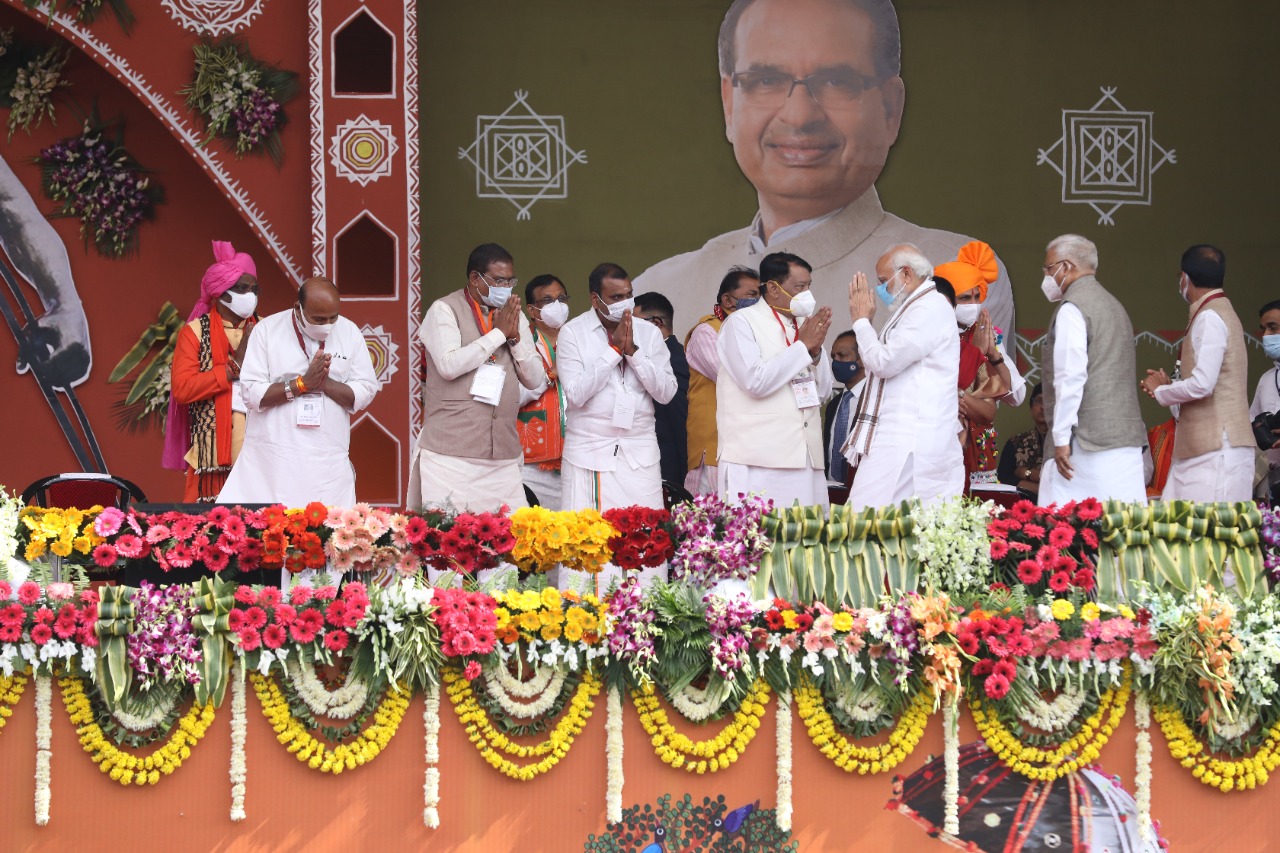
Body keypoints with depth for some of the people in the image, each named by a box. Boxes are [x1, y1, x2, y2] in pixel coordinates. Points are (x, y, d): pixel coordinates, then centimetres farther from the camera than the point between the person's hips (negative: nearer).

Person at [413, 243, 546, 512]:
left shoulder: (515, 316, 15)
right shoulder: (444, 310, -1)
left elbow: (535, 379, 12)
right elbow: (449, 365, -16)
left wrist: (515, 337, -4)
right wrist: (498, 333, -9)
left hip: (504, 458, 5)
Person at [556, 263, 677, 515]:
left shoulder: (649, 333, 8)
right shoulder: (573, 333, -1)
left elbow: (666, 392, 1)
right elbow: (575, 395, -11)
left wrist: (633, 351, -9)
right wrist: (614, 350, -12)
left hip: (640, 455, 2)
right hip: (589, 453, -2)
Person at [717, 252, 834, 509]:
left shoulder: (803, 325, 19)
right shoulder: (741, 322, -1)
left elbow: (823, 391, 20)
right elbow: (756, 381, -15)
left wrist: (816, 349, 2)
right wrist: (803, 346, -8)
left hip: (805, 458, 6)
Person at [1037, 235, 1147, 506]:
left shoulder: (1072, 308, -6)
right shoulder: (1114, 305, 21)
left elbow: (1070, 377, -16)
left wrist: (1062, 437, -15)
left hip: (1087, 443, -9)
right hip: (1128, 439, 9)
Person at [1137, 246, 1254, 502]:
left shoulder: (1209, 318, -12)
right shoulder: (1221, 313, 19)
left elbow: (1202, 384, -21)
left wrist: (1161, 391, -4)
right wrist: (1170, 386, 9)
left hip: (1216, 449, -10)